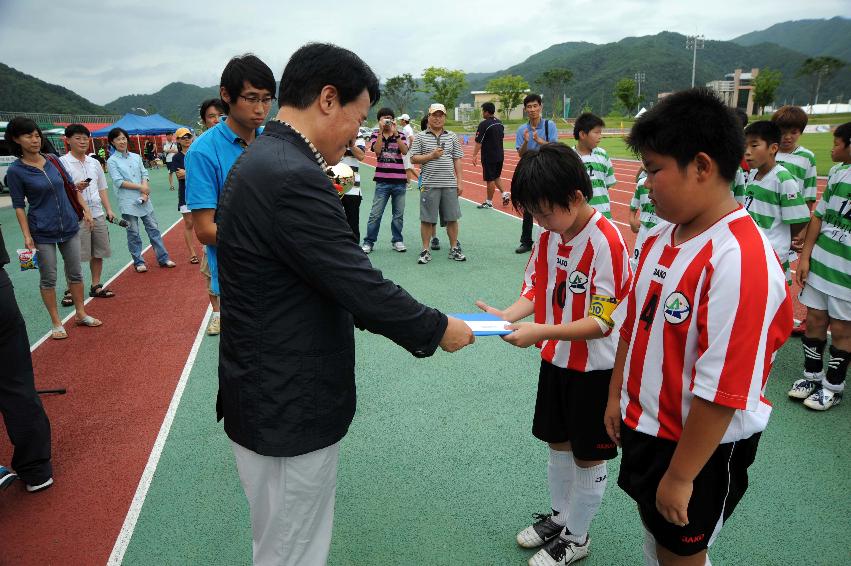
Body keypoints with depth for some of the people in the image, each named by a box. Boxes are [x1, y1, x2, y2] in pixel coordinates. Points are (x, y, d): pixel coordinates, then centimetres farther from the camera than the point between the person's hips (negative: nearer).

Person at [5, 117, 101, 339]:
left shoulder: (52, 160, 3)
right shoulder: (15, 170, -8)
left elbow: (71, 186, 13)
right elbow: (19, 206, -7)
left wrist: (85, 209, 6)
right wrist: (27, 235, -11)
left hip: (69, 227, 4)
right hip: (42, 232, -4)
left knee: (75, 272, 12)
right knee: (48, 278, 4)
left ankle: (80, 314, 26)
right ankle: (56, 323, 16)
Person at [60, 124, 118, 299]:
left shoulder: (95, 163, 14)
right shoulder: (62, 162, -5)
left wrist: (108, 209, 11)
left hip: (98, 214, 6)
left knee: (98, 253, 11)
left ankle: (96, 286, 23)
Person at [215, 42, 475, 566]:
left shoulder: (261, 161, 7)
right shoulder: (293, 178, -26)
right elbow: (362, 286, -24)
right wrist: (438, 330, -7)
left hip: (266, 395, 10)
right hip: (290, 406, -10)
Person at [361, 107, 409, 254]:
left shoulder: (400, 135, 7)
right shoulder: (375, 135, 6)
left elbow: (404, 151, -9)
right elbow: (377, 150, -12)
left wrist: (395, 133, -14)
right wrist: (381, 131, -14)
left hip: (399, 181, 1)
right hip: (382, 181, -1)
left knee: (399, 214, 9)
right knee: (375, 214, -2)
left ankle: (397, 240, 21)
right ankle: (369, 242, 6)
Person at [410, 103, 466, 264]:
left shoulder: (452, 137, 11)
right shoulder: (421, 137, 4)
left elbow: (457, 160, 11)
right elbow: (413, 159, 0)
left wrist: (459, 182, 5)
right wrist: (431, 156, -12)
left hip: (450, 185, 2)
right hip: (429, 184, -2)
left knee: (452, 218, 6)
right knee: (427, 219, 2)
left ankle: (454, 249, 18)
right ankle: (425, 251, 12)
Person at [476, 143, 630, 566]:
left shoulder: (606, 243, -24)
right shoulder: (550, 235, -2)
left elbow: (603, 321, -24)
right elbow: (536, 287, 7)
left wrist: (540, 332, -31)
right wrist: (510, 315, -12)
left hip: (595, 368, -7)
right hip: (555, 358, 7)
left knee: (587, 456, 12)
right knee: (557, 442, 22)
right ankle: (559, 516, 45)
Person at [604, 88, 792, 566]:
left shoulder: (741, 262, -29)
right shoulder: (660, 239, -2)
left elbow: (722, 390, -27)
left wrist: (680, 475, -20)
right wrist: (617, 397, 13)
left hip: (703, 446, -7)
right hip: (644, 426, 7)